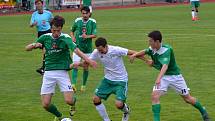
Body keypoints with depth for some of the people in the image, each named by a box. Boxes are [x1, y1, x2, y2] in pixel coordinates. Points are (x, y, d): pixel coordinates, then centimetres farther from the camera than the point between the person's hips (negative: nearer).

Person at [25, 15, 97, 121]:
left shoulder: (65, 38, -8)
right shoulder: (45, 37, 3)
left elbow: (75, 50, -25)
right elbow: (27, 48, 10)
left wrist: (88, 60, -41)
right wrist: (35, 45, -13)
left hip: (62, 72, -3)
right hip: (48, 72, 3)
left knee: (69, 100, -16)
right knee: (45, 104, -4)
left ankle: (73, 103, 24)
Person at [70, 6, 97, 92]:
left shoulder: (92, 22, -4)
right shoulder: (77, 21, 0)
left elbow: (94, 35, -9)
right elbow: (72, 31, 17)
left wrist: (87, 36, -27)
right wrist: (72, 37, -3)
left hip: (88, 48, 0)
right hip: (78, 46, 0)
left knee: (86, 68, 6)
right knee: (75, 65, -15)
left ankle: (84, 85, 22)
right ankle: (73, 84, -19)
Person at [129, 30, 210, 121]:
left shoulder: (166, 49, -29)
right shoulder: (152, 49, -9)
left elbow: (165, 65, -43)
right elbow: (145, 52, 14)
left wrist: (159, 78, -59)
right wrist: (135, 54, -6)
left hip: (175, 76, -5)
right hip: (163, 77, 5)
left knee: (187, 98, 8)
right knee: (154, 96, -17)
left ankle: (203, 111, 33)